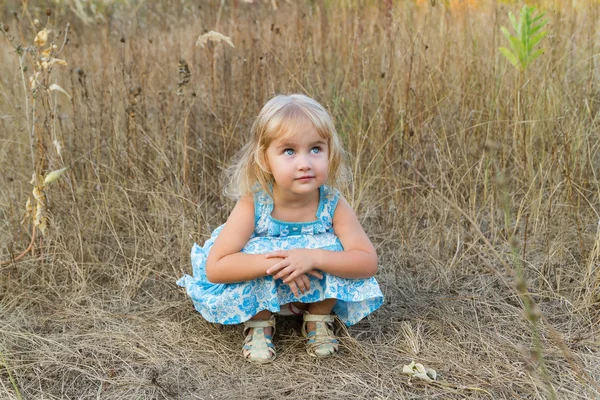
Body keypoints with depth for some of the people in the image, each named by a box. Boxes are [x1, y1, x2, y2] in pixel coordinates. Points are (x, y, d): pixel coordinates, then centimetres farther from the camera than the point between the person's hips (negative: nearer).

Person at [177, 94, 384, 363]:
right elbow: (215, 268, -33)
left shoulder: (332, 204, -24)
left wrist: (313, 257, -43)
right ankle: (259, 323, -5)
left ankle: (318, 320, -1)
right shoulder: (252, 205, -29)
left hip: (318, 291, 2)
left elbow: (368, 262, -28)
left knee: (333, 247, -26)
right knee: (257, 251, -32)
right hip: (259, 295, -1)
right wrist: (275, 263, -44)